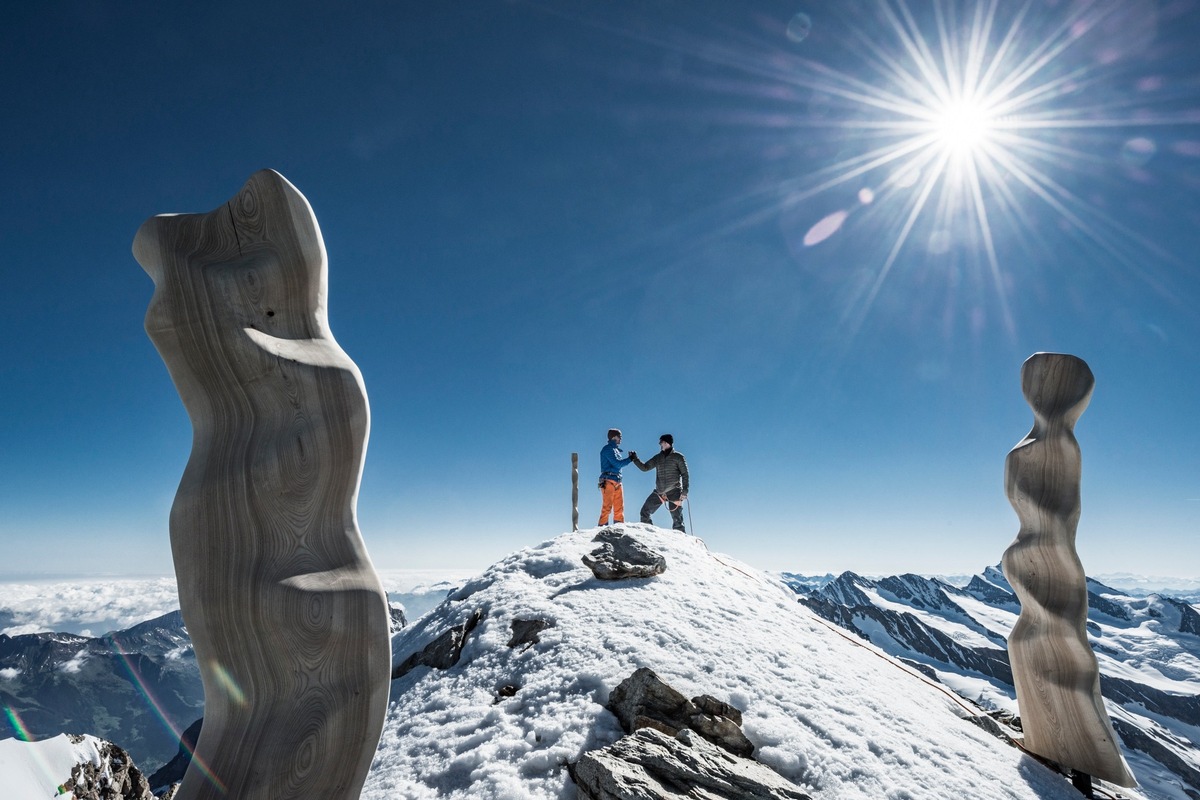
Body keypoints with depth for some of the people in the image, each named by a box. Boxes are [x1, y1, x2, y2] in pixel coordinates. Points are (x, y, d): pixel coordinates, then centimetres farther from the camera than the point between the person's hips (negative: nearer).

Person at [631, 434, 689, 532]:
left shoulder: (678, 457, 0)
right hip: (659, 492, 5)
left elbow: (685, 474, -4)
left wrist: (685, 490, -14)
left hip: (674, 492, -5)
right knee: (645, 512, 1)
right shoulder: (658, 457, 14)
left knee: (677, 519, -7)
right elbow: (645, 468, 17)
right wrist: (635, 459, 5)